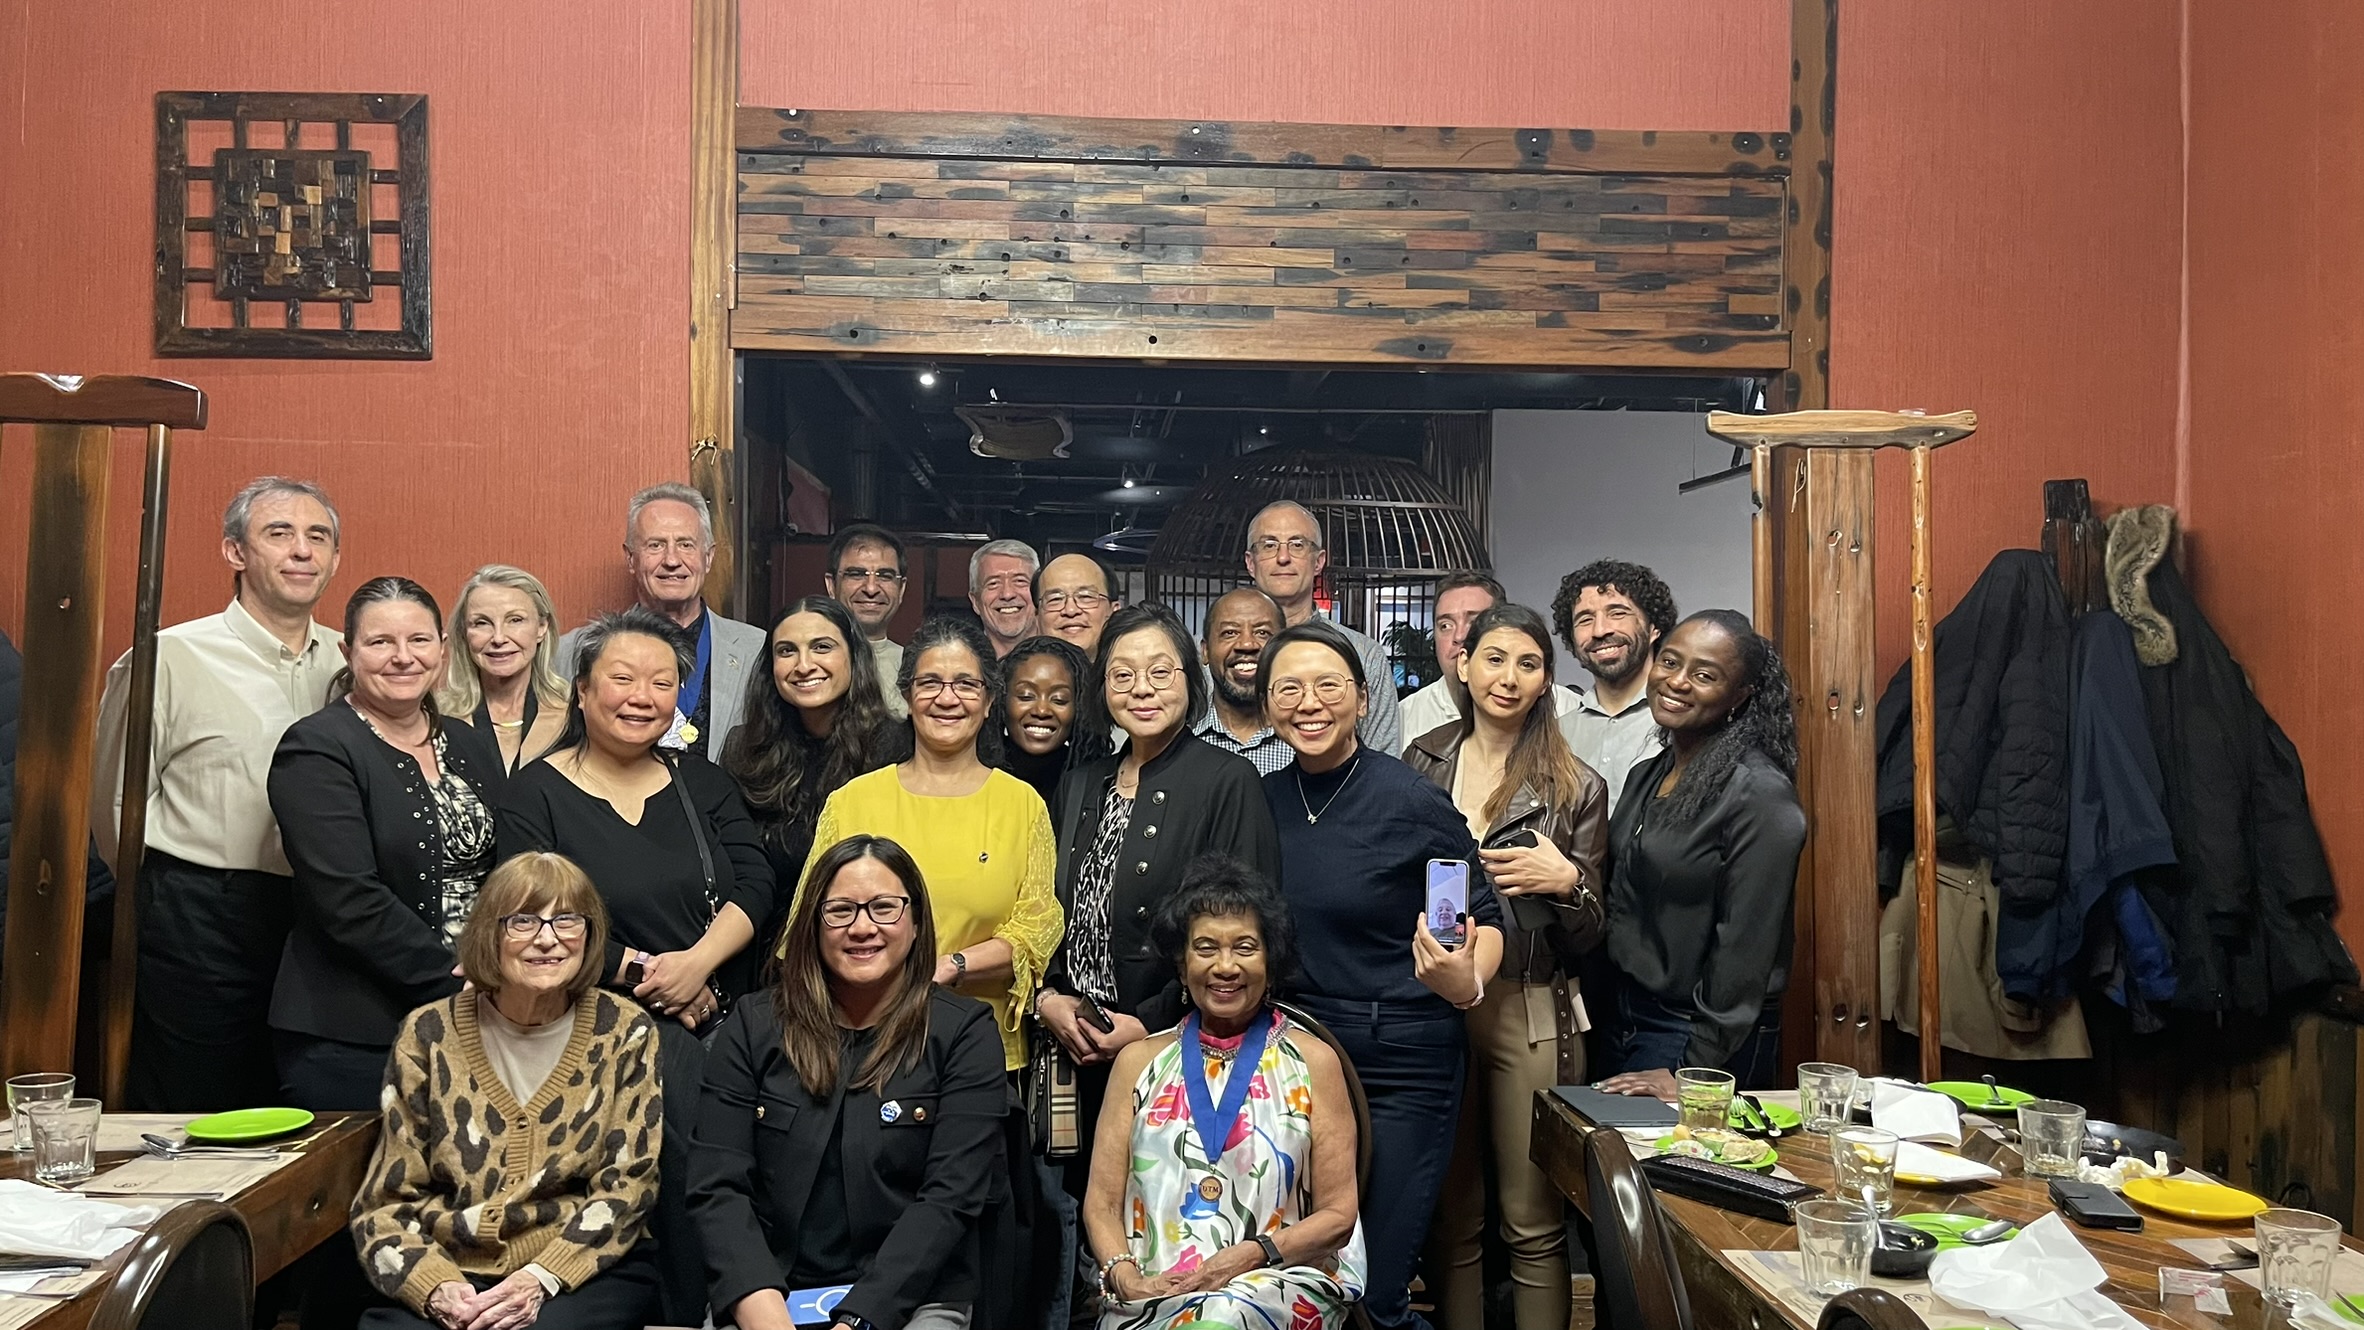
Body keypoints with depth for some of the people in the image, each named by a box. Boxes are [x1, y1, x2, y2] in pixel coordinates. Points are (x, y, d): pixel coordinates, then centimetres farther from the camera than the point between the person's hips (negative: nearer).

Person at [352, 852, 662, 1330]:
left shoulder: (625, 1034, 1)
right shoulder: (428, 1035, 3)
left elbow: (626, 1186, -2)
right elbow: (388, 1200, 4)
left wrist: (542, 1280, -16)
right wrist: (437, 1287, -14)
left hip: (589, 1270, -1)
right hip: (452, 1273, 2)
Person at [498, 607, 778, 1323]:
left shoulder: (701, 781, 15)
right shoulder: (535, 795, 2)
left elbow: (755, 882, 4)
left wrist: (698, 961, -13)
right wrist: (648, 977, -9)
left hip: (722, 1022, 4)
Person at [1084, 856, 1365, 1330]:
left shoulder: (1312, 1061, 8)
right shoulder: (1139, 1060, 14)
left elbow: (1338, 1215, 5)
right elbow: (1101, 1204, 11)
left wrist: (1251, 1255, -12)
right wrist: (1126, 1277, -9)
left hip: (1280, 1279, -2)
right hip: (1152, 1289, 2)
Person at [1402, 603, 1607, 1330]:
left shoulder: (1576, 786, -1)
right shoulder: (1420, 763, 5)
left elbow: (1587, 935, 2)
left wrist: (1566, 880, -17)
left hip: (1530, 1013, -2)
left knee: (1534, 1222, 4)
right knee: (1450, 1215, 11)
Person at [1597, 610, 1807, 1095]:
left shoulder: (1759, 793, -16)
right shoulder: (1647, 775, 8)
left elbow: (1745, 947, -18)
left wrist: (1694, 1069, -17)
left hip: (1700, 1035, -7)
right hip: (1627, 1015, 7)